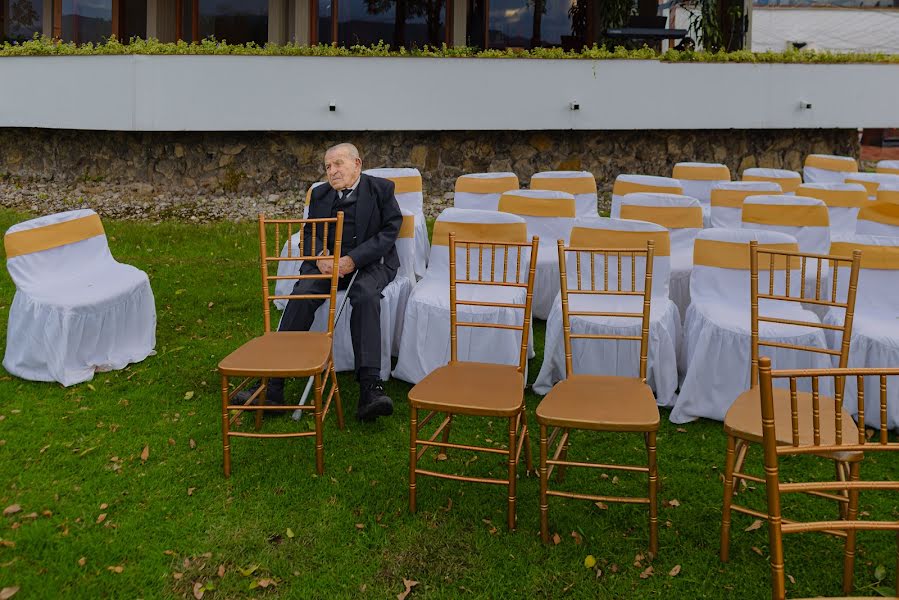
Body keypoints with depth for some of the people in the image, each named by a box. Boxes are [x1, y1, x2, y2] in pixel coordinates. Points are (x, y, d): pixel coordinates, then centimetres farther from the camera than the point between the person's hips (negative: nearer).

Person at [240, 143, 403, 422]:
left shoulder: (380, 189, 5)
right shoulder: (320, 195, 18)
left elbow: (389, 231, -4)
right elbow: (309, 234, 14)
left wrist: (353, 259, -17)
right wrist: (320, 258, -11)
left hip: (369, 261, -3)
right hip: (327, 261, 3)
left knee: (365, 295, -36)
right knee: (302, 294, -26)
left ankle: (370, 386, -42)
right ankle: (273, 383, -28)